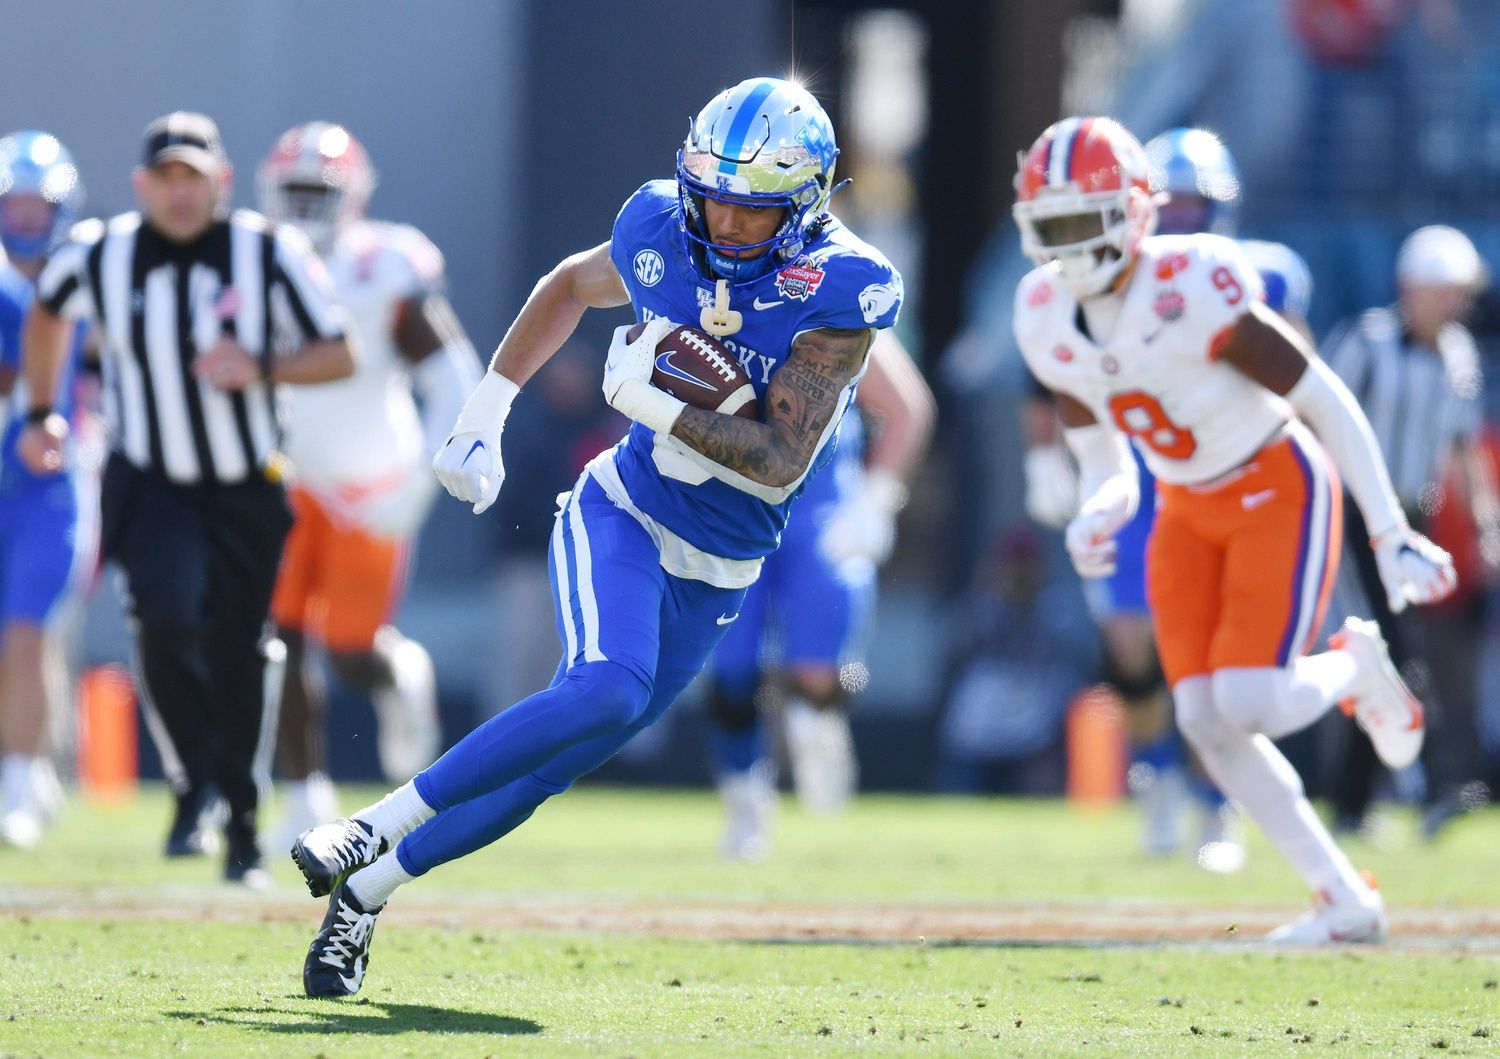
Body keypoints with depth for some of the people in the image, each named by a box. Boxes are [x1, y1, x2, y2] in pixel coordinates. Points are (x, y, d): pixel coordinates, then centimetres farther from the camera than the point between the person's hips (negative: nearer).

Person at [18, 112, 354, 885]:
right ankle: (193, 792, -10)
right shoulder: (98, 255, -8)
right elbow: (47, 311, 16)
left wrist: (262, 369, -22)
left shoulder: (269, 255, -12)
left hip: (247, 493, 1)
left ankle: (242, 828, 24)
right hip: (151, 486, 0)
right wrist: (41, 411, 15)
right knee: (168, 618, -25)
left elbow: (340, 355, -6)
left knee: (238, 662, 7)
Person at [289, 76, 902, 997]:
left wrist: (652, 401, -30)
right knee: (608, 691, -29)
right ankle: (377, 827, -20)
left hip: (715, 577, 1)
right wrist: (485, 414, 12)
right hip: (624, 515, 0)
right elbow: (570, 289, 15)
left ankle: (367, 889, 14)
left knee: (559, 762, 1)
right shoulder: (662, 230, -8)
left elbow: (780, 463, -23)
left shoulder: (838, 293, -19)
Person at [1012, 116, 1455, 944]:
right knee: (1206, 722, -6)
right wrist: (1095, 517, -18)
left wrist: (1391, 534, -20)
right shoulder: (1046, 319, -6)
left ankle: (1353, 667, 16)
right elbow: (1104, 463, 6)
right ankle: (1344, 902, 6)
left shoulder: (1193, 291, -28)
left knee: (1249, 705, -20)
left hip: (1280, 489, -6)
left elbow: (1327, 402, -21)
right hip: (1189, 511, 6)